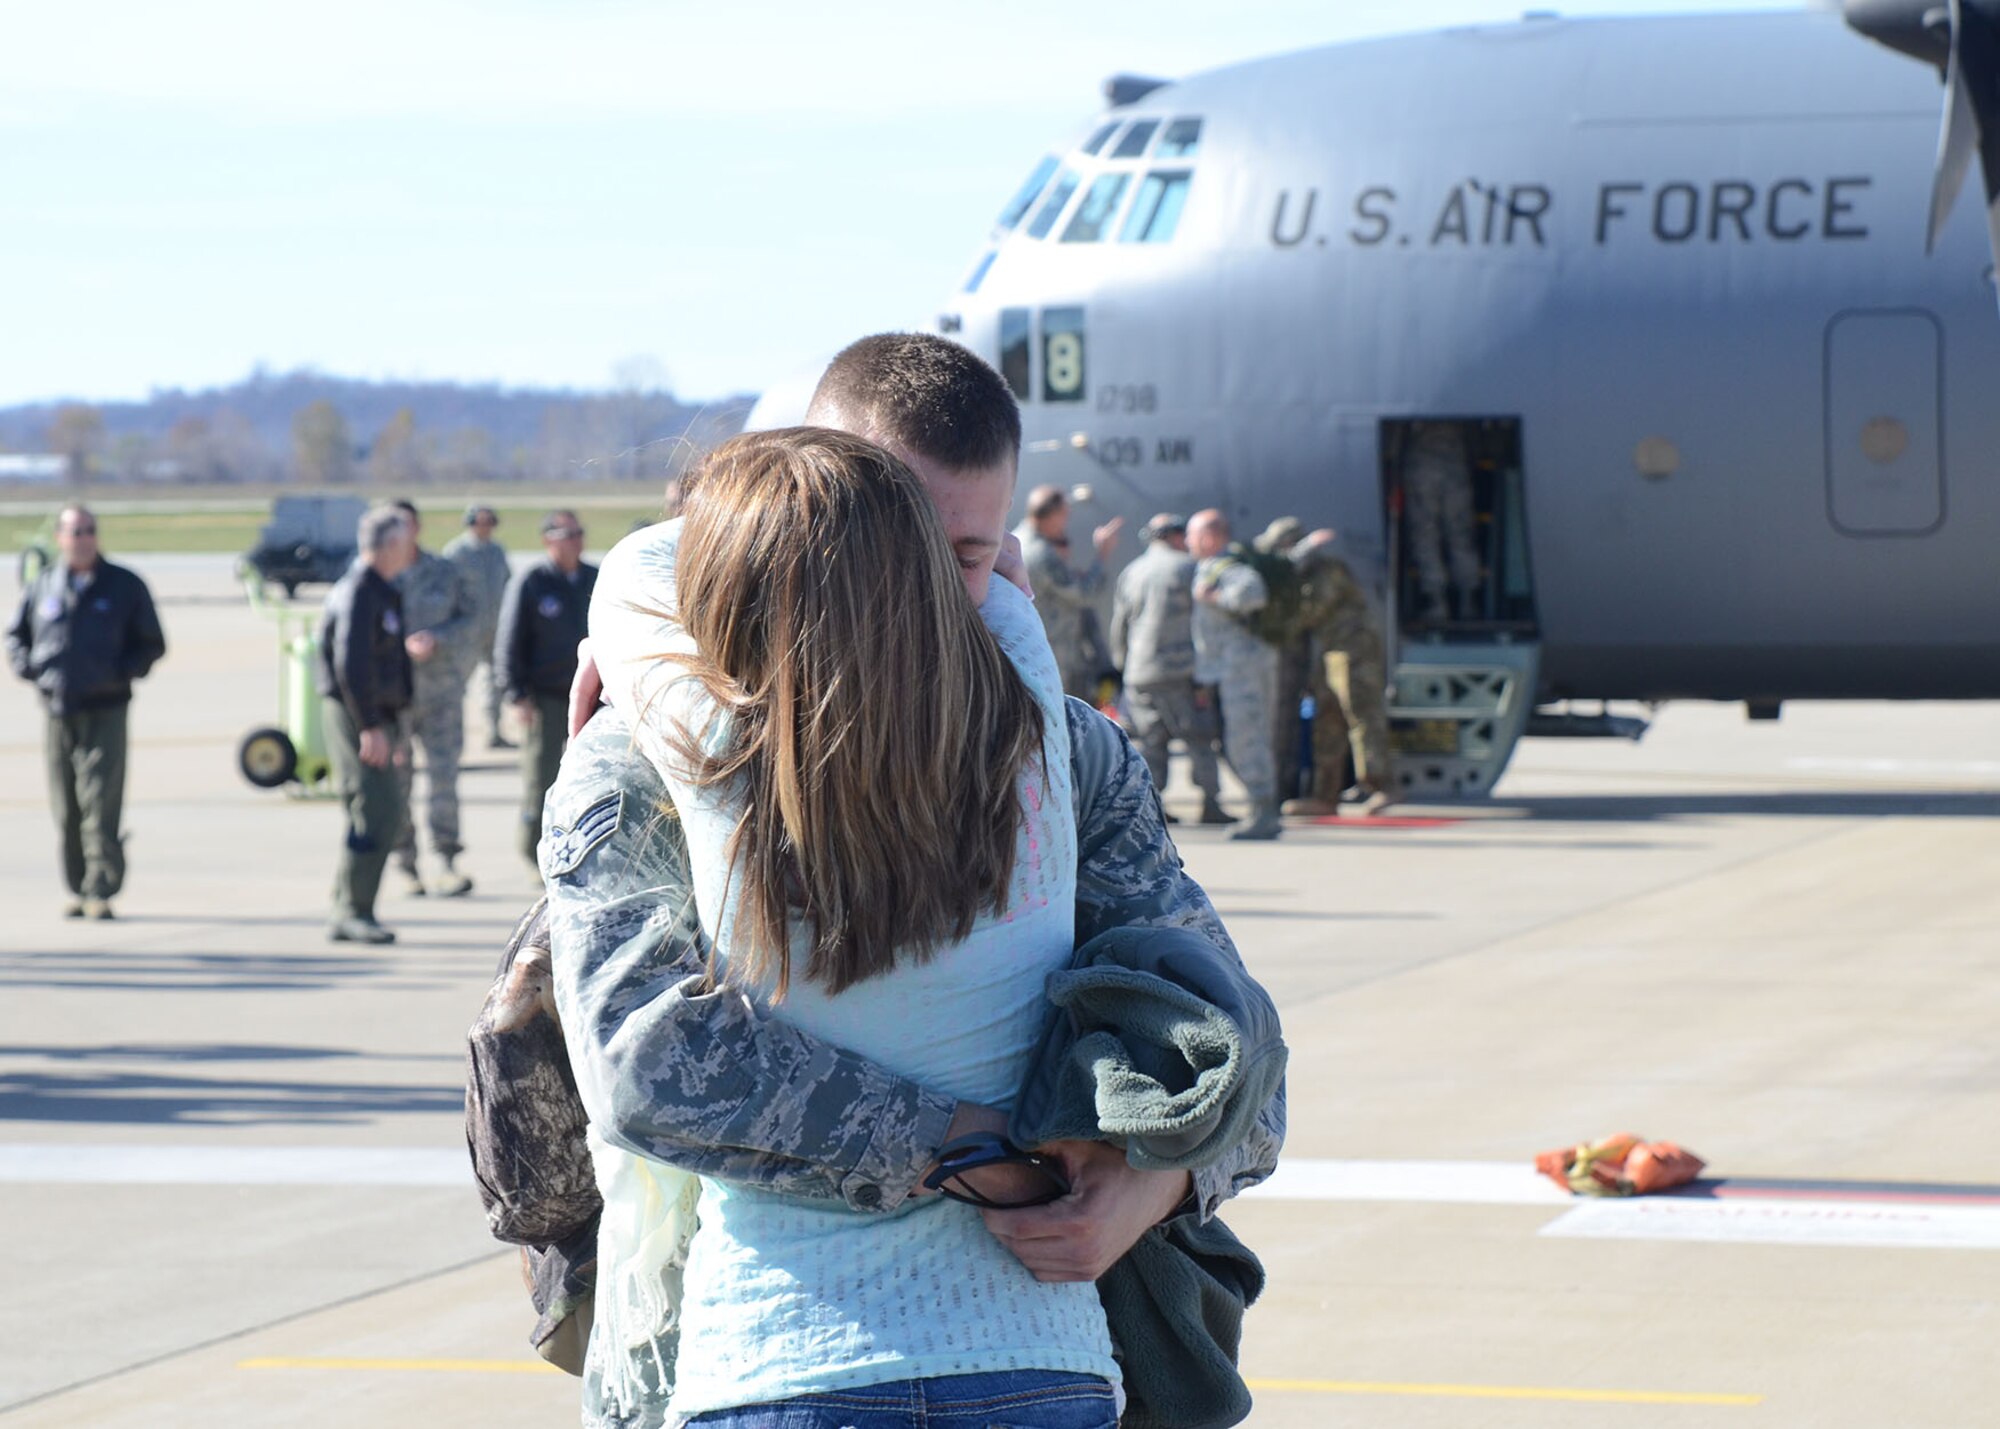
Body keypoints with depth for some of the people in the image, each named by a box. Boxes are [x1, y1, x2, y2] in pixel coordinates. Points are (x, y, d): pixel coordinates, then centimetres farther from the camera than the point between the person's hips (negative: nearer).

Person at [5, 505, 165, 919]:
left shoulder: (125, 586, 4)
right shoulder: (41, 587, 9)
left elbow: (152, 644, 8)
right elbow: (15, 636, 20)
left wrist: (121, 673, -7)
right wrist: (29, 669, 1)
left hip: (105, 712, -3)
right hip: (57, 712, 3)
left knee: (101, 802, -11)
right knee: (66, 809, 5)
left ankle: (102, 891, -12)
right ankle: (77, 890, 13)